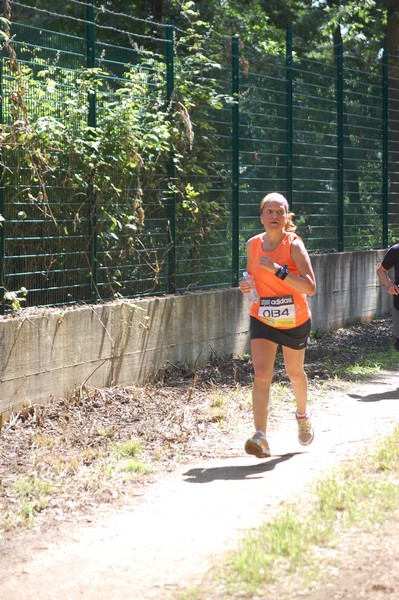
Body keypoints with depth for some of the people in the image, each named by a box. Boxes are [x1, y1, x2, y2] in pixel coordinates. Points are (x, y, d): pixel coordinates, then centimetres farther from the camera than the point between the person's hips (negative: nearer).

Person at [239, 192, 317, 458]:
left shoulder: (294, 245, -15)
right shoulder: (253, 244, -1)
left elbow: (311, 287, -24)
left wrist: (278, 270, -32)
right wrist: (246, 286, -6)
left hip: (295, 321, -2)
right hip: (262, 319, 2)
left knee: (295, 372, 17)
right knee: (262, 374, -15)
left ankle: (303, 415, 48)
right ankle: (261, 438, -21)